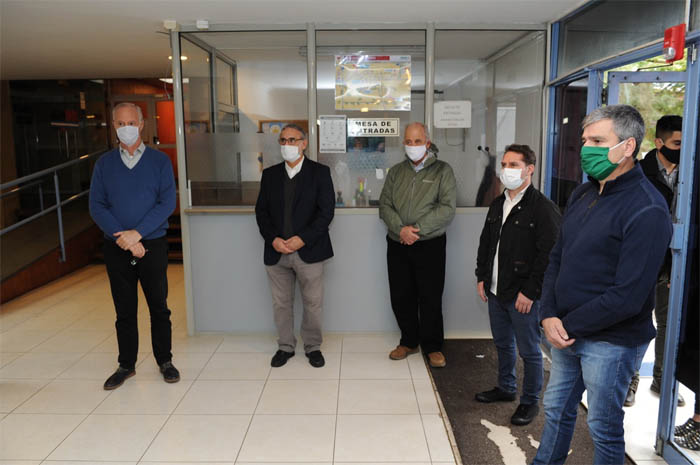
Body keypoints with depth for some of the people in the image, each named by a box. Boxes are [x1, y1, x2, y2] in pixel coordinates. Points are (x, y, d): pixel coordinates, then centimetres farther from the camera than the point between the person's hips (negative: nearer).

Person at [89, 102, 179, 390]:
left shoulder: (159, 160, 1)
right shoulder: (104, 163, 6)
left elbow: (167, 202, -8)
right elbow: (96, 206, -1)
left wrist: (137, 233, -16)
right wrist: (122, 238, -14)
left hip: (152, 245, -1)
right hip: (117, 248, 2)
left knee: (159, 307, 7)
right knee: (124, 310, 11)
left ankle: (164, 361, 22)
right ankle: (126, 365, 24)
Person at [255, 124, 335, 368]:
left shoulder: (319, 172, 0)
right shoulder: (270, 174, 10)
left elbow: (326, 210, -7)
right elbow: (261, 210, 7)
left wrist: (303, 238, -16)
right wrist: (273, 239, -8)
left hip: (308, 250, -3)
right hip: (276, 252, 3)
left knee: (313, 302, 7)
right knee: (281, 303, 12)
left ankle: (313, 347, 25)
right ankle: (285, 346, 28)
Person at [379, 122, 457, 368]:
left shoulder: (442, 170, 0)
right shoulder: (396, 171, 11)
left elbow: (447, 208, -9)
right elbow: (385, 205, 4)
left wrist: (417, 229, -16)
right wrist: (401, 229, -13)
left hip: (430, 244, -3)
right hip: (397, 245, 4)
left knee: (430, 298, 3)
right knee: (401, 296, 10)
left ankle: (432, 346, 21)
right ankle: (409, 341, 29)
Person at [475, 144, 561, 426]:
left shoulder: (543, 208, -14)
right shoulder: (498, 204, 11)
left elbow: (548, 254, -17)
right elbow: (485, 242, 18)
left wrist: (530, 291, -18)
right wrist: (482, 276, 12)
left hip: (524, 296, -7)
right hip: (496, 291, 8)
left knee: (528, 350, 6)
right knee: (503, 344, 21)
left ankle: (530, 402, 23)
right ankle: (506, 388, 40)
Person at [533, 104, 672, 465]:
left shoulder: (647, 211, -20)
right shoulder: (582, 194, 5)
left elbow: (628, 296, -23)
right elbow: (557, 258, 7)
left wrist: (568, 325, -15)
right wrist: (549, 316, -6)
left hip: (611, 341, -7)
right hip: (566, 332, 7)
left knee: (604, 427, 12)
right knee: (556, 408, 22)